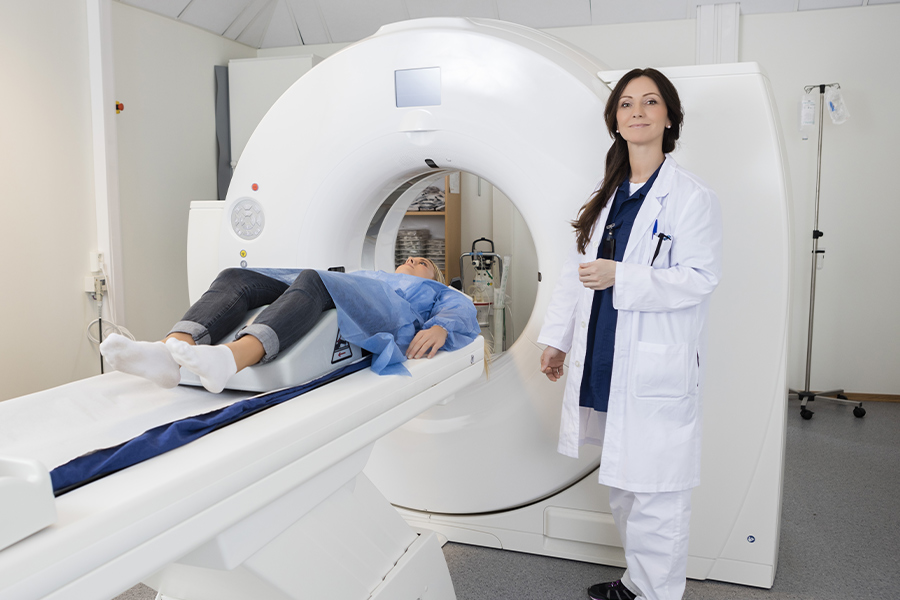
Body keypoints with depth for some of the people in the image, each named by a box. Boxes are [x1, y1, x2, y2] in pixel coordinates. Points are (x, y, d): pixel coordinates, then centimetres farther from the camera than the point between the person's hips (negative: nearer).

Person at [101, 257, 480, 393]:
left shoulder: (433, 291, 36)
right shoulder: (365, 273, 47)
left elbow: (464, 313, 14)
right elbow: (324, 279, 29)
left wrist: (439, 328, -10)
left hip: (388, 317, -5)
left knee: (314, 280, -35)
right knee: (235, 277, -18)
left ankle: (230, 359, -60)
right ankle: (171, 352, -44)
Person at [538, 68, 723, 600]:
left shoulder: (692, 196, -7)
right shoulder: (608, 196, 14)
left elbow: (700, 278, -13)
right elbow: (576, 269, 17)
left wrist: (620, 277, -21)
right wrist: (557, 339, 16)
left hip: (656, 372, -7)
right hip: (604, 367, 7)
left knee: (656, 497, 0)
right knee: (622, 489, 19)